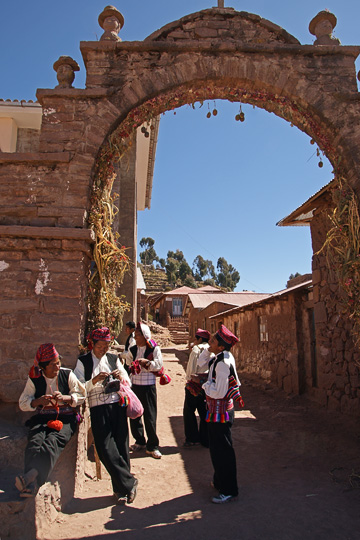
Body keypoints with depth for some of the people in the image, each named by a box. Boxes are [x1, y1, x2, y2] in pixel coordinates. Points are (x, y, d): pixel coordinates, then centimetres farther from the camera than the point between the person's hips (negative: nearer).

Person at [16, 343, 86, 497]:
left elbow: (81, 396, 4)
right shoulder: (34, 378, 7)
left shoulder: (67, 374, 5)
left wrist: (64, 397, -15)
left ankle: (32, 474, -47)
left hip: (66, 417, -1)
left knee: (53, 440, -31)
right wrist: (39, 401, -13)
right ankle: (30, 484, -43)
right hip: (42, 418, 1)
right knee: (35, 440, -29)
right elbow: (23, 403, 7)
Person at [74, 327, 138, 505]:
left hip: (117, 405, 2)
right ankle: (129, 483, 8)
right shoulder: (83, 361, 4)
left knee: (121, 447, 3)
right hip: (98, 408, -2)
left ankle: (120, 489, 19)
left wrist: (121, 377, -7)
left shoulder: (113, 358, 13)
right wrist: (95, 380, -19)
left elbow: (128, 383, 15)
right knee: (106, 449, -8)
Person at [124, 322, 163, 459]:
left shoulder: (154, 349, -6)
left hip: (148, 386, -5)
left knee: (150, 417, 0)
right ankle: (140, 442, 30)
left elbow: (159, 365, -12)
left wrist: (146, 362, -21)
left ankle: (152, 446, 13)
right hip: (134, 385, 5)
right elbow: (128, 364, 18)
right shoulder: (133, 350, 8)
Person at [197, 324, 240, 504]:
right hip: (216, 409, 10)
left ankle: (229, 491, 18)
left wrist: (206, 384, -11)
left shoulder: (223, 363, -27)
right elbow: (201, 363, 14)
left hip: (220, 411, -10)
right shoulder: (219, 357, 2)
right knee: (216, 448, 23)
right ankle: (220, 481, 40)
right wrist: (208, 350, -1)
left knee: (221, 450, 3)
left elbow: (218, 392, -29)